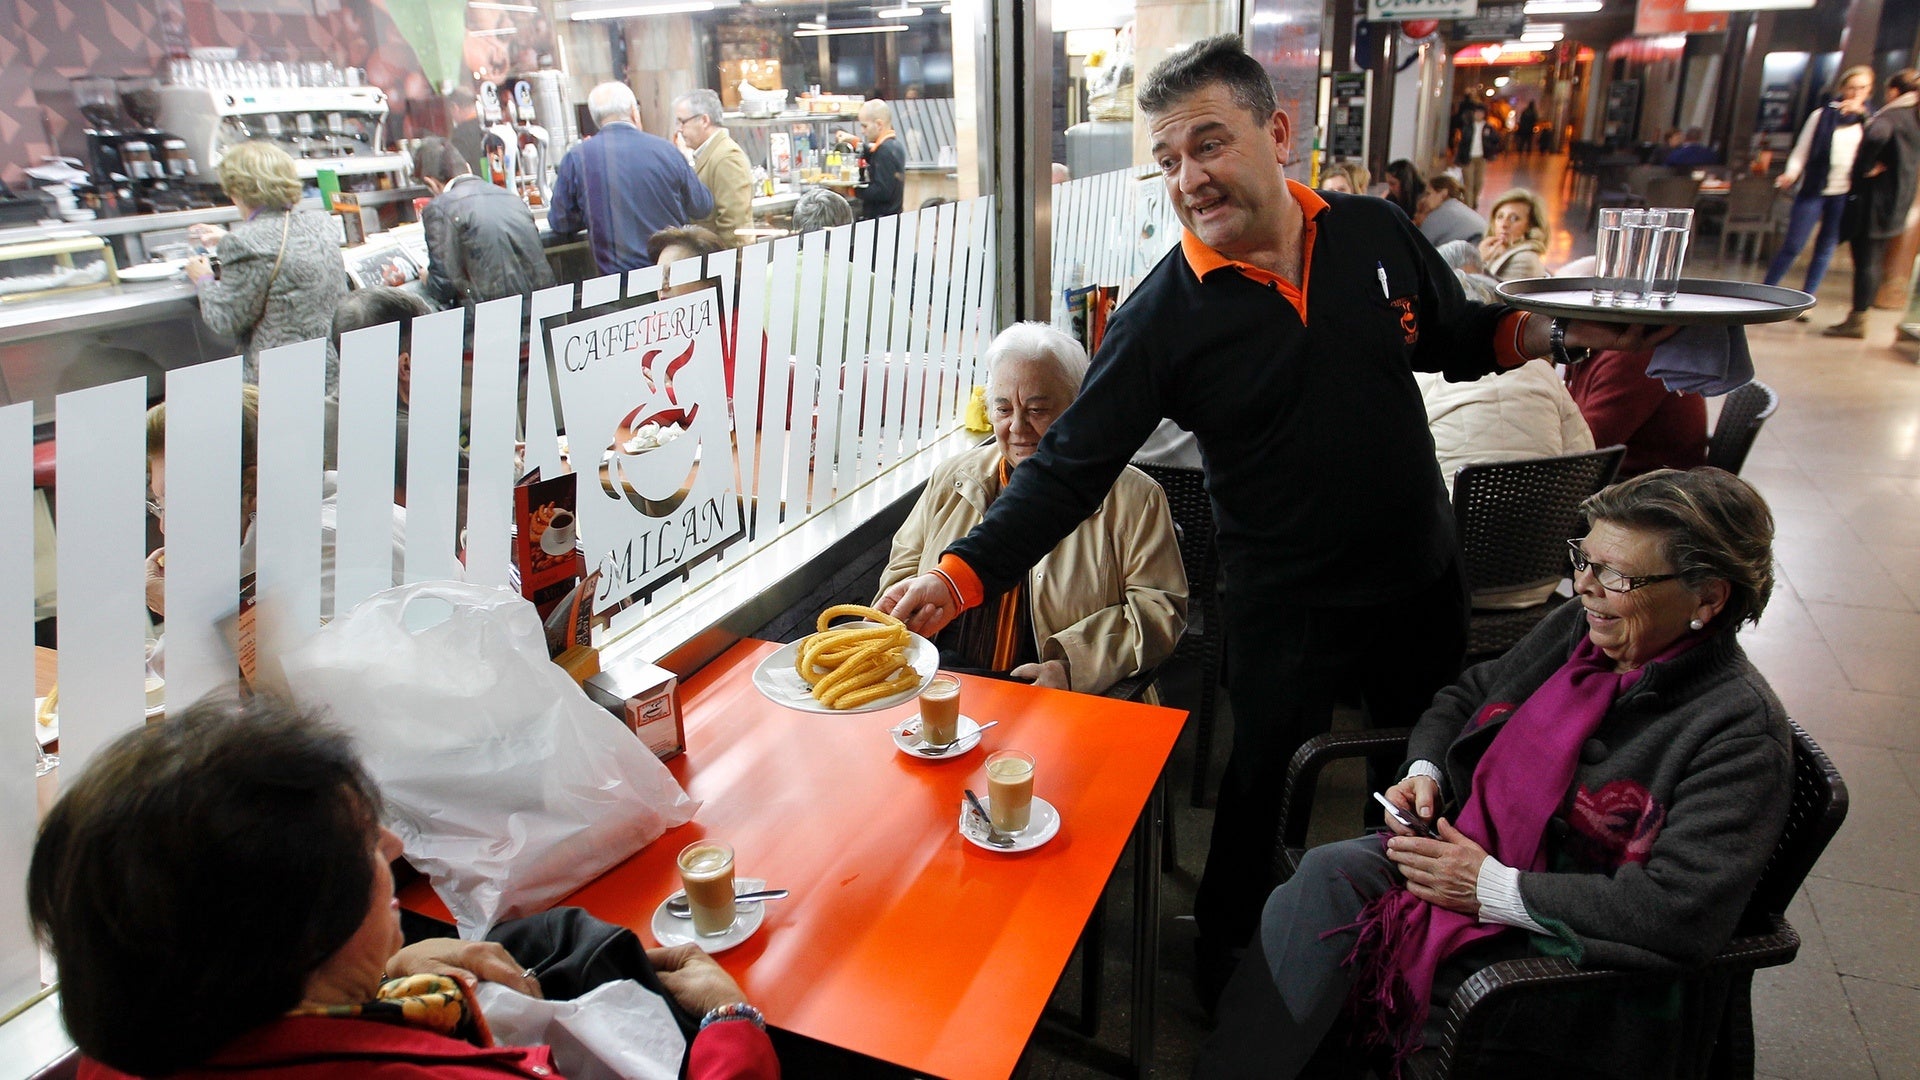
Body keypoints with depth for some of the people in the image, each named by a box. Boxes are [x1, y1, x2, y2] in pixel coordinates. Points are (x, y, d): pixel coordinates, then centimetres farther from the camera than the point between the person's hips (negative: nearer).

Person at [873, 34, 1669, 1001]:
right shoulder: (1163, 314, -18)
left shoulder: (1376, 234, -6)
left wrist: (1558, 332, -9)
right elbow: (1068, 469, -22)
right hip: (1283, 608, -4)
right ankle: (1224, 977, 40)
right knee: (1260, 799, 11)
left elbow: (1454, 338, 11)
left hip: (1423, 581, 5)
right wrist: (958, 577, -34)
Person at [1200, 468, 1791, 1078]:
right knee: (1329, 871, -22)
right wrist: (1424, 772, -3)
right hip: (1471, 853, 7)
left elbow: (1683, 910, -25)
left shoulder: (1742, 728, -17)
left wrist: (1493, 888, -24)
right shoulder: (1579, 626, 3)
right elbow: (1466, 698, 18)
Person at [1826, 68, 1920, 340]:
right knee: (1872, 261, 13)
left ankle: (1857, 319, -3)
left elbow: (1876, 135, -36)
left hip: (1874, 200, -9)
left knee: (1865, 260, -5)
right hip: (1897, 202, 9)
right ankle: (1859, 315, 19)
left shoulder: (1892, 116, -13)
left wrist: (1866, 167, -24)